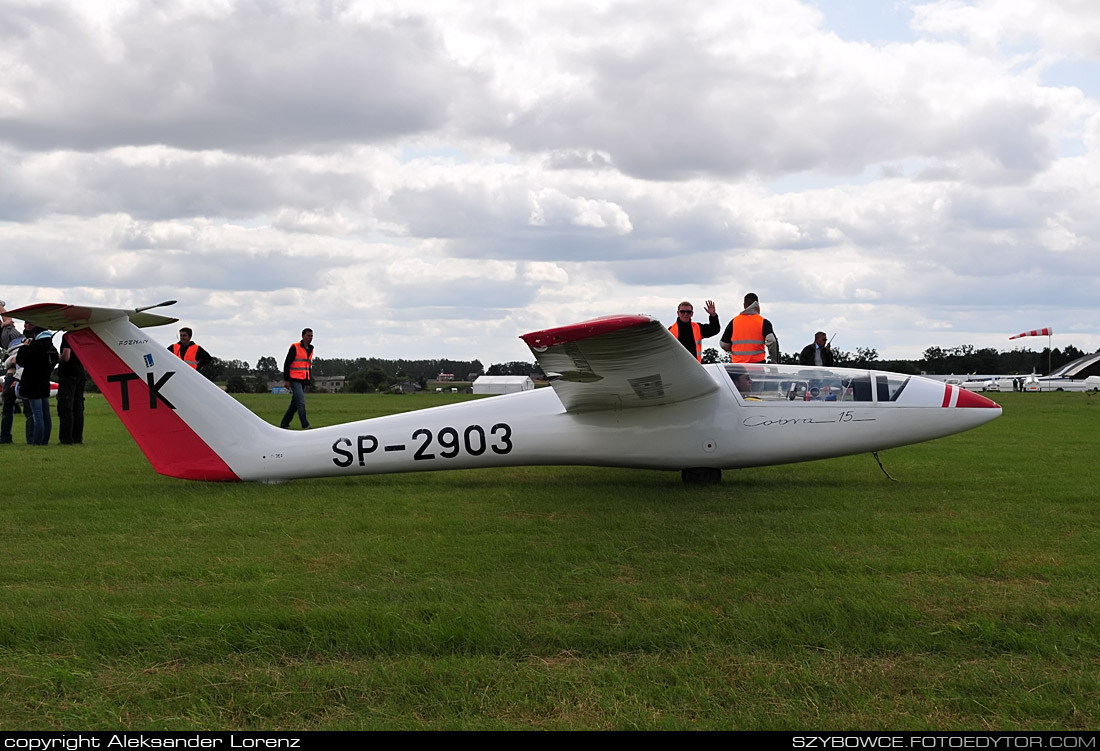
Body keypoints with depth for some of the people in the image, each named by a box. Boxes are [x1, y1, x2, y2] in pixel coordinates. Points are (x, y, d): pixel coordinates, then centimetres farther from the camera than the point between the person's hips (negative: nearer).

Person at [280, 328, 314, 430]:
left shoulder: (310, 349, 15)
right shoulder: (295, 347, -8)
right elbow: (287, 363, -8)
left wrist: (308, 379, 17)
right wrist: (286, 379, -13)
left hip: (303, 381, 8)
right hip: (295, 380, -8)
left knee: (295, 404, 10)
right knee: (301, 403, -14)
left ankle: (284, 424, 19)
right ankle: (305, 426, -15)